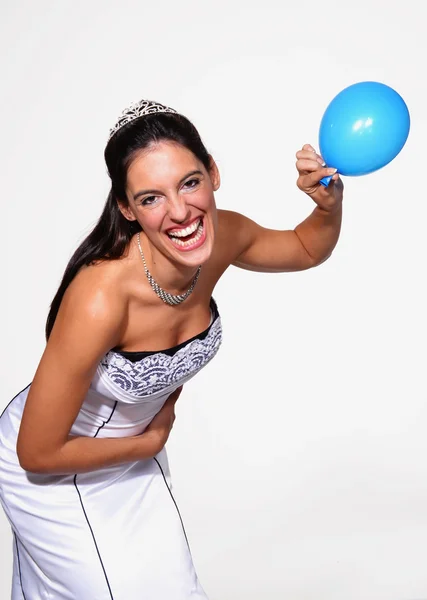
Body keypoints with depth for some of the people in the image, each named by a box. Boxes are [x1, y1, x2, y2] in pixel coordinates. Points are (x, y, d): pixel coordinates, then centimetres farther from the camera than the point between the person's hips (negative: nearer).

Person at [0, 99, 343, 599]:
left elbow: (307, 249, 5)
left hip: (132, 454, 6)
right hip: (51, 475, -6)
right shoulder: (99, 299, -38)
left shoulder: (223, 238, -19)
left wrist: (330, 203, -16)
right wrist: (151, 442, -14)